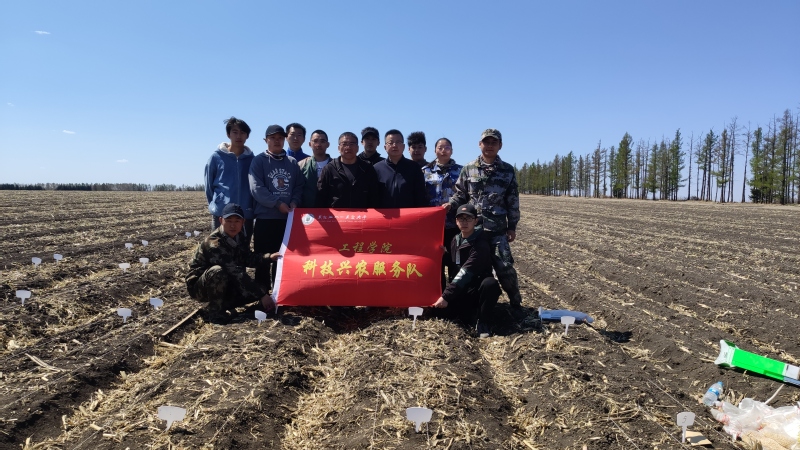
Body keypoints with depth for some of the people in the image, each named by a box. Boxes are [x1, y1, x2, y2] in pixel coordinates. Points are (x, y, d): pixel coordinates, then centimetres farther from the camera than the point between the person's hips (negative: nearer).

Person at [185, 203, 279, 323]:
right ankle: (214, 309, -16)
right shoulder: (214, 244, -31)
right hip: (199, 286, -7)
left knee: (259, 289, -6)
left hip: (224, 286, 7)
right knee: (218, 271, -39)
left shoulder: (241, 238, -5)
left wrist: (269, 257, -10)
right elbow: (237, 273, -36)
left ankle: (223, 304, 6)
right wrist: (262, 294, -37)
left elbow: (248, 259, 9)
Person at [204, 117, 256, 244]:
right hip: (221, 214, -1)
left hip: (246, 215, 2)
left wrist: (251, 208, 4)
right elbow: (209, 185, 7)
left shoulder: (251, 159, 4)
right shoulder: (216, 157, 0)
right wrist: (216, 205, 6)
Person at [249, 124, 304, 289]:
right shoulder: (259, 160, 0)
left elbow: (299, 186, 10)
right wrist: (278, 203, -17)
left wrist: (294, 202, -9)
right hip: (265, 217, -3)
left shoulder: (292, 162, 12)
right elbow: (256, 188, -11)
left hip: (288, 218, 4)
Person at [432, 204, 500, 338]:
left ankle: (483, 323, -18)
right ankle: (472, 309, 7)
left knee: (490, 283, -39)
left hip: (479, 287, -5)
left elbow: (466, 273, -30)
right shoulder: (455, 240, 3)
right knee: (449, 310, -23)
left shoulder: (481, 244, -21)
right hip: (463, 289, 5)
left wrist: (446, 296, -35)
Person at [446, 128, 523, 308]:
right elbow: (460, 194, 9)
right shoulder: (468, 169, 5)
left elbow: (513, 201, 6)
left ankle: (516, 302, 14)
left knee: (504, 266, -3)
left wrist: (512, 227, 3)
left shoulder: (508, 170, 6)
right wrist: (450, 204, -11)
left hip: (497, 229, -1)